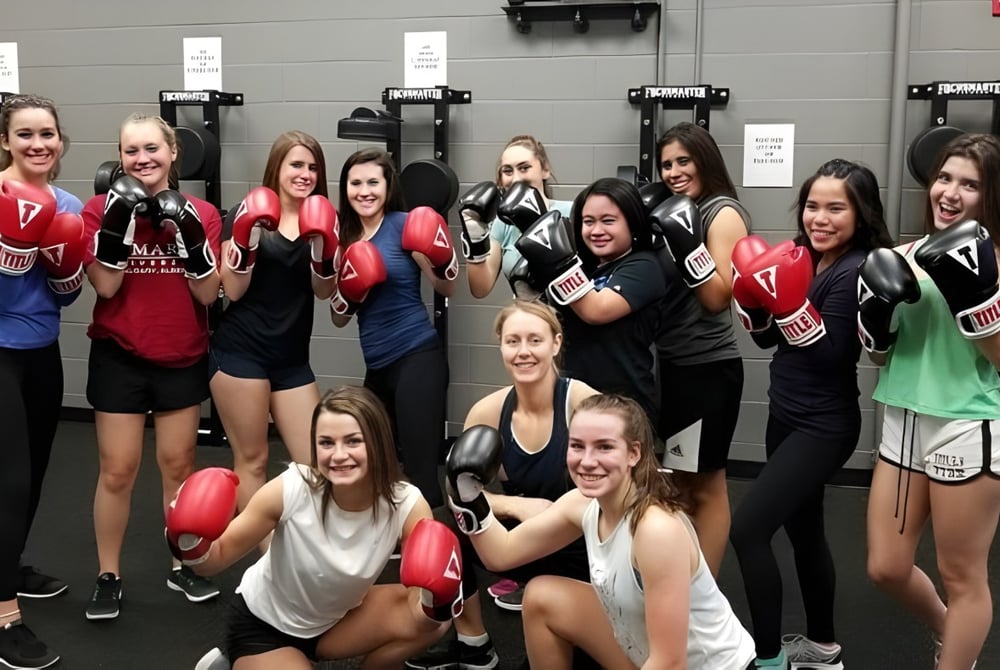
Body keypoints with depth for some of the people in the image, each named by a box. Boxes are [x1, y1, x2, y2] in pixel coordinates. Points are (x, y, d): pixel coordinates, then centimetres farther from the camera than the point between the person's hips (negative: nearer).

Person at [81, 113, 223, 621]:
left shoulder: (201, 213, -2)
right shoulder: (102, 208, -5)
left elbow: (208, 293, -8)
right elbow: (106, 285, -14)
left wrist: (189, 232, -20)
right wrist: (118, 220, -23)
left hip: (183, 359, 2)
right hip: (120, 358, -1)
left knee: (178, 464, 11)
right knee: (117, 470, 2)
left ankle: (182, 566, 26)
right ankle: (108, 577, 17)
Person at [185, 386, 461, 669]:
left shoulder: (407, 505, -24)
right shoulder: (288, 490, -29)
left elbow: (420, 620, -22)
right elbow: (219, 556, -16)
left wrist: (435, 604, -44)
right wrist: (191, 545, -37)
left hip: (336, 619, 2)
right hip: (262, 625, -2)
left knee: (433, 622, -21)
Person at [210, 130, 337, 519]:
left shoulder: (321, 221, 9)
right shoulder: (248, 214, -2)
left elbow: (323, 292, 4)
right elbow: (233, 290, -7)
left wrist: (322, 247, -13)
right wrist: (247, 236, -20)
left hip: (292, 359, 4)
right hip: (240, 352, -4)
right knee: (252, 461, 2)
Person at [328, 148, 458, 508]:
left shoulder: (403, 225, -6)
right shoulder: (345, 237, 10)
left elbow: (448, 288, -8)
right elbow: (339, 319, 12)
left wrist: (441, 258, -27)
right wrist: (349, 290, -7)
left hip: (417, 357, -7)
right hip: (377, 367, 7)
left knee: (420, 470, -10)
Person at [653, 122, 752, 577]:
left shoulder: (723, 212, -8)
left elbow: (718, 297, -16)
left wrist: (683, 244, -23)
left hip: (709, 367, -8)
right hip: (673, 364, 8)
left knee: (705, 486, 1)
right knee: (682, 483, 15)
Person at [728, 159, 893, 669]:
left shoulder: (856, 271, -17)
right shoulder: (802, 258, 6)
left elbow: (830, 354, -22)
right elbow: (768, 339, 10)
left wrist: (791, 303, -30)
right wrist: (753, 298, -7)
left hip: (823, 427, -9)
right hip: (786, 416, 9)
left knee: (747, 529, -14)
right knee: (802, 529, 19)